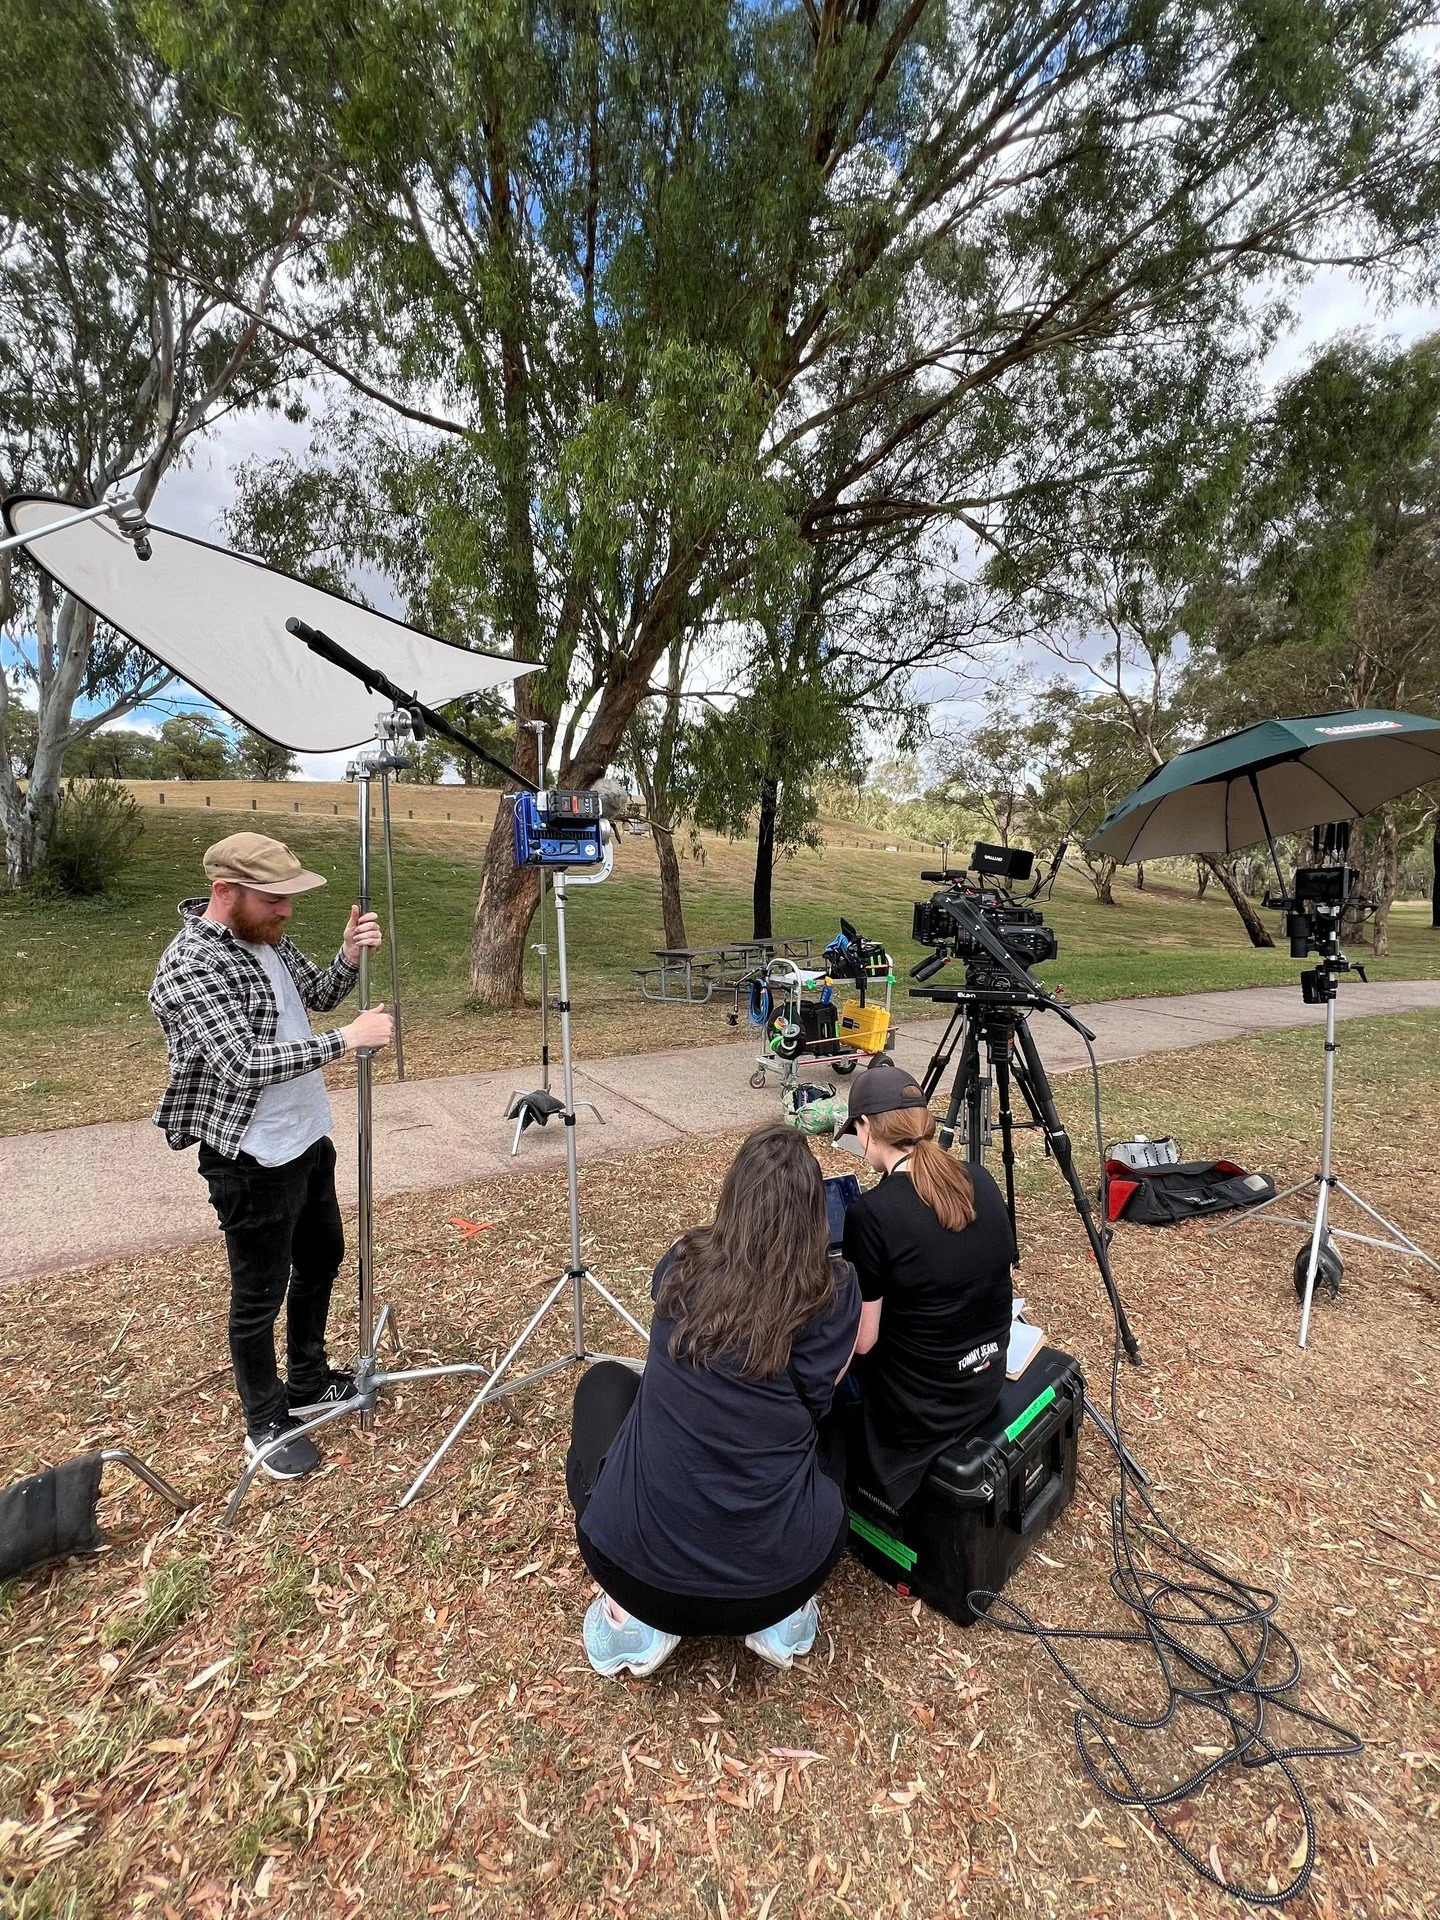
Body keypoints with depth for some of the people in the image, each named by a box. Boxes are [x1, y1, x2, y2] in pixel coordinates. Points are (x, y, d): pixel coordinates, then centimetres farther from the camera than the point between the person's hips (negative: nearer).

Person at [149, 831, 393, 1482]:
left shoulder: (267, 939, 2)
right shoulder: (190, 965, -24)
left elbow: (317, 995, 12)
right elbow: (245, 1065, -31)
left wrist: (349, 956, -8)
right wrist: (349, 1038, -29)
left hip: (308, 1138, 9)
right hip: (252, 1160, -9)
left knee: (322, 1260, 23)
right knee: (260, 1295, 10)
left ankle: (308, 1384, 44)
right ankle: (266, 1423, 32)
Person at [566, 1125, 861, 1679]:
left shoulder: (683, 1263, 0)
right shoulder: (834, 1291, -8)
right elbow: (815, 1402, 9)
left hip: (638, 1559, 0)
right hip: (778, 1575, 1)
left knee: (606, 1382, 26)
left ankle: (631, 1616, 19)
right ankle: (785, 1615, 15)